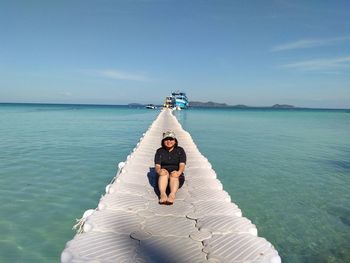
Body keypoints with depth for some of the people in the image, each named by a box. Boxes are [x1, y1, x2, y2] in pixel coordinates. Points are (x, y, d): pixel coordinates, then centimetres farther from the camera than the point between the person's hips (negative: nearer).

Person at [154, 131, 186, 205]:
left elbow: (182, 165, -8)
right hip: (162, 177, 1)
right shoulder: (159, 151, 8)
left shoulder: (180, 150, 6)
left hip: (178, 177, 0)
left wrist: (178, 172, -30)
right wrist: (159, 171, -29)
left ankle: (172, 195, -57)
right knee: (164, 172, -31)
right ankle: (162, 194, -52)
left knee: (174, 174, -33)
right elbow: (157, 166, -4)